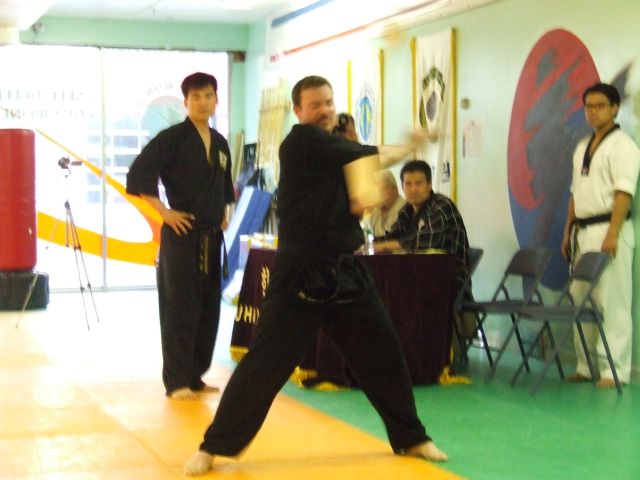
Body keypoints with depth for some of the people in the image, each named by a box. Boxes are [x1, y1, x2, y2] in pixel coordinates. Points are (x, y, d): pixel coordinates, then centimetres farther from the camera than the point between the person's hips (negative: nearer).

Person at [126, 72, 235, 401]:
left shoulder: (220, 143, 12)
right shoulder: (171, 138, -10)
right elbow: (138, 175, -14)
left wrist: (223, 214, 13)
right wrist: (164, 212, -15)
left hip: (211, 238, 7)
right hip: (181, 235, -7)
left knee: (208, 309, 10)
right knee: (180, 310, -4)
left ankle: (195, 376, 21)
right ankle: (177, 382, 3)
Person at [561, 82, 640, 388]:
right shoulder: (582, 147, 18)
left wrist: (612, 234, -23)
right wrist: (568, 232, 17)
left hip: (608, 230, -8)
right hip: (583, 232, 8)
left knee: (612, 302, -8)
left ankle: (615, 370, -5)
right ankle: (586, 366, 18)